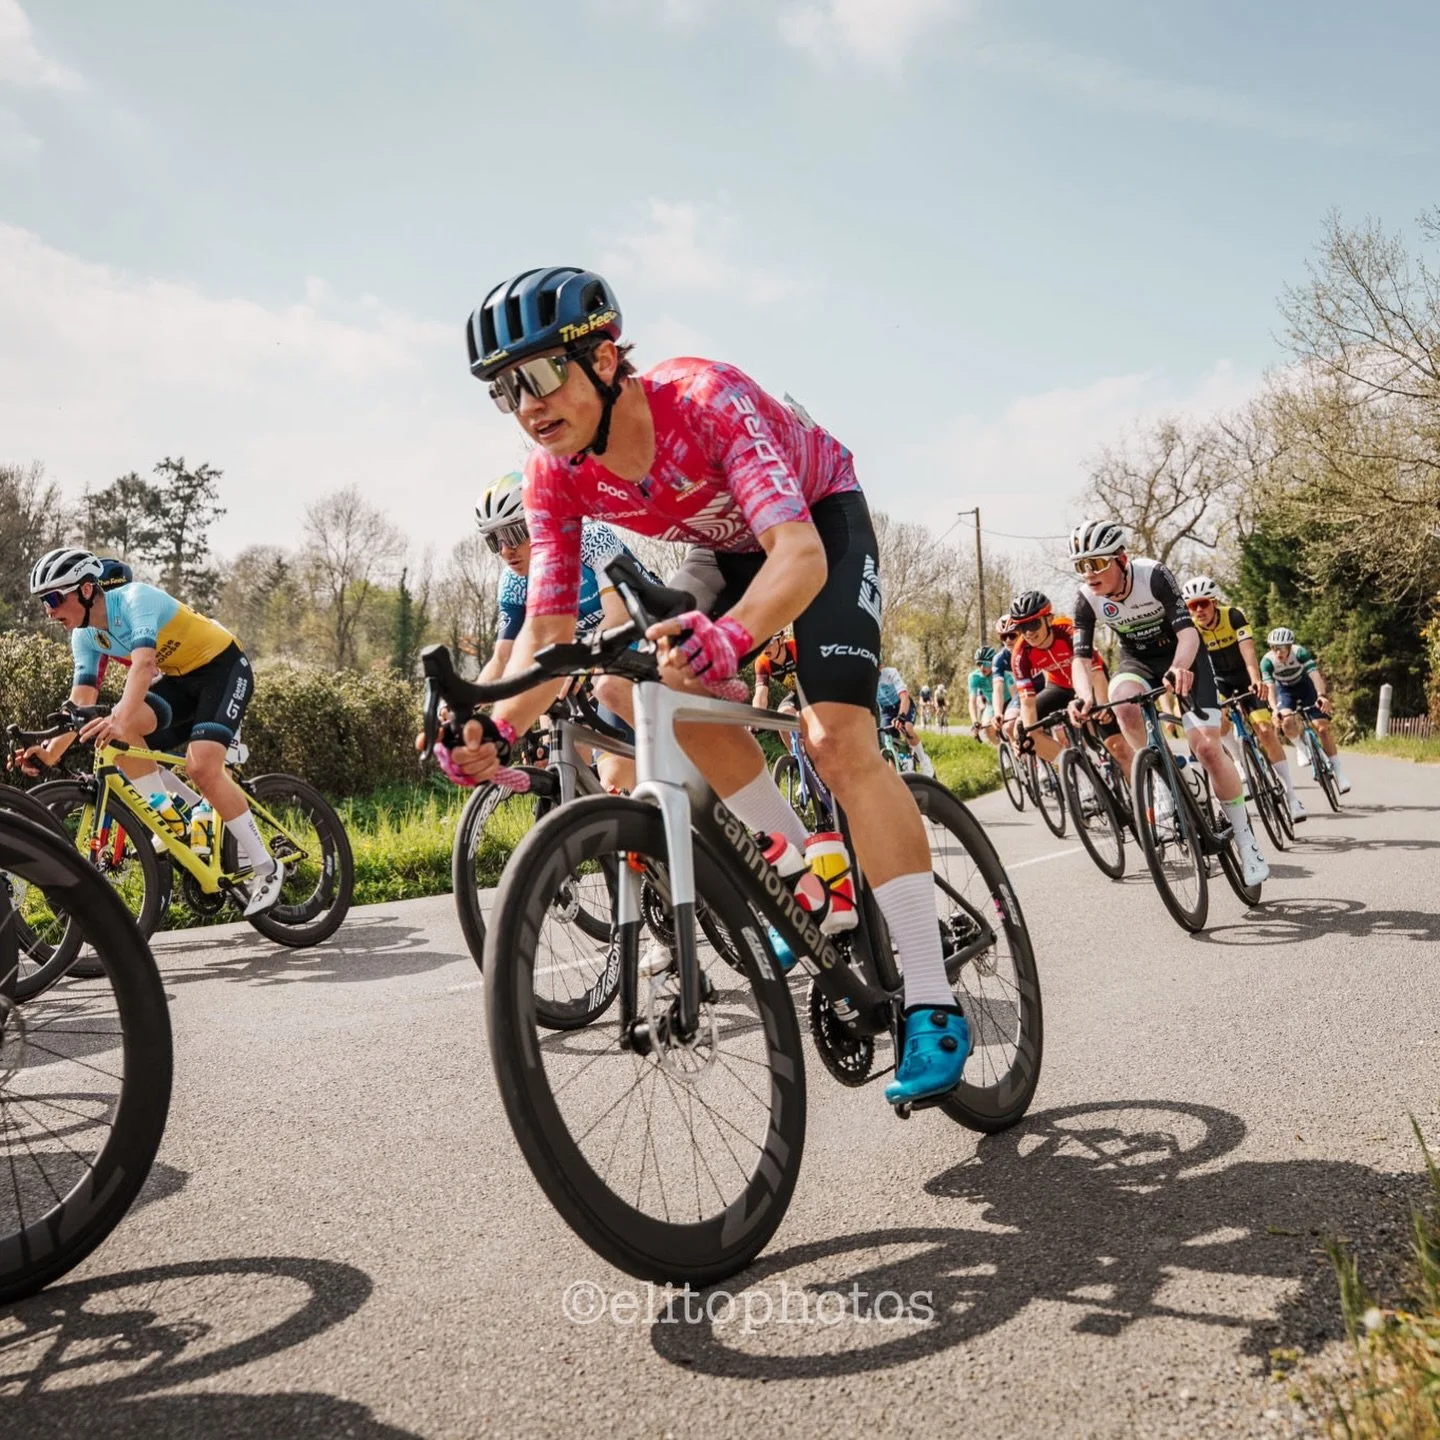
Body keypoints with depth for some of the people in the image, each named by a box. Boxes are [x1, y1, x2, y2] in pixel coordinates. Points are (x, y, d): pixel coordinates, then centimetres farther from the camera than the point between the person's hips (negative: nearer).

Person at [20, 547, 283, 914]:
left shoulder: (136, 598, -26)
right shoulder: (85, 637, -3)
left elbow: (144, 664, -41)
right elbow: (81, 699, -7)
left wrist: (121, 719, -57)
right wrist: (53, 750, -23)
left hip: (223, 667, -7)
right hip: (180, 678, 7)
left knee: (201, 768, -24)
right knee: (118, 731, -20)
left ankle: (265, 868, -12)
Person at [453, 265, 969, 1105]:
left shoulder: (708, 399, -38)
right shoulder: (555, 477, -20)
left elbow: (801, 554, -49)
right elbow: (549, 627, -22)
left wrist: (730, 636, -68)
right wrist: (498, 726, -39)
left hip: (823, 520, -6)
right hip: (726, 548, 6)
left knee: (840, 741, -22)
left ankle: (934, 1009, -19)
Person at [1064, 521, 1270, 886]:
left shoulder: (1154, 575, -28)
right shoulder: (1086, 599, -19)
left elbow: (1188, 632, -33)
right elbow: (1081, 657, -21)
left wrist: (1180, 667, -55)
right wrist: (1085, 695, -43)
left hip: (1181, 656, -3)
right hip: (1137, 658, 3)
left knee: (1207, 748, -15)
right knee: (1123, 703, -35)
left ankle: (1243, 836, 3)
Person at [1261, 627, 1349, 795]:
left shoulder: (1300, 652, -31)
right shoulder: (1267, 661, -29)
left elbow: (1315, 674, -43)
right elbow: (1269, 687, -37)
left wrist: (1322, 695, -61)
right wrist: (1275, 709, -54)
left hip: (1305, 685, -1)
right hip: (1285, 690, 1)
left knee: (1323, 726, -11)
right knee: (1287, 720, -29)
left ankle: (1338, 771, -5)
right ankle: (1301, 749, 0)